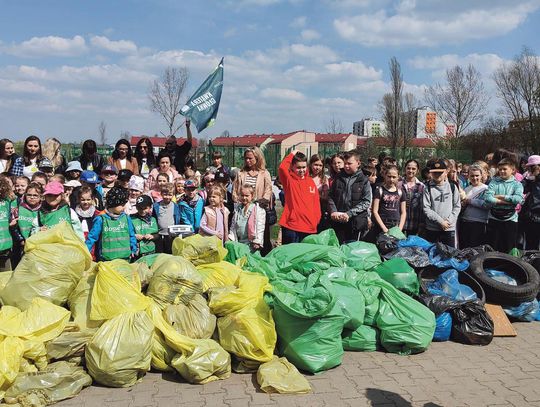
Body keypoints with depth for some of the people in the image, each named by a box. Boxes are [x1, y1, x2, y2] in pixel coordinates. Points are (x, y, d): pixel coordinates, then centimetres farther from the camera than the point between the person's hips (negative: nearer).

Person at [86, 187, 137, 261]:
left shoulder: (126, 218, 4)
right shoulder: (101, 219, -5)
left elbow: (131, 236, 14)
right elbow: (92, 237, -2)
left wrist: (134, 250, 14)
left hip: (125, 259, 3)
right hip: (106, 261, -3)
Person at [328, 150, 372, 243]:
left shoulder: (364, 181, 0)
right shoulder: (338, 178, 9)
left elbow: (366, 202, -7)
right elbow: (330, 196, 8)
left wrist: (349, 213, -16)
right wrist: (333, 211, -9)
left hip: (356, 223, -2)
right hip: (337, 221, 2)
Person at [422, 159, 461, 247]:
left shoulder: (452, 187, 6)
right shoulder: (428, 188, 0)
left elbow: (457, 206, 5)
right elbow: (426, 209, -6)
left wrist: (449, 220, -9)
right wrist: (440, 221, -12)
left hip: (449, 228, 1)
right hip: (432, 229, -1)